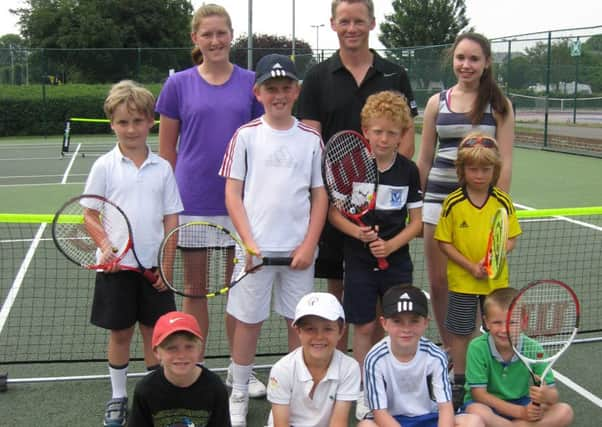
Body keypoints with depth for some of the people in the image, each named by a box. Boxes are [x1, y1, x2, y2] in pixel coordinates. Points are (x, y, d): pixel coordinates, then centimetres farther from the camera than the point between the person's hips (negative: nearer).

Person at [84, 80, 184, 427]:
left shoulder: (162, 168, 1)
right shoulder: (104, 166, -3)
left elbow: (171, 218, 2)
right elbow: (92, 215, 0)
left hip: (154, 266, 1)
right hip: (117, 266, -1)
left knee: (155, 331, 10)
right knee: (120, 332, 9)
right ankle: (118, 398, 25)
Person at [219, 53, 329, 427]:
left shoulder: (311, 139, 4)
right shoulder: (246, 136, 0)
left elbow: (320, 196, 5)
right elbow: (233, 193, -1)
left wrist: (309, 245, -4)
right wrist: (249, 243, -10)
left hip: (299, 249, 2)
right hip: (256, 247, -1)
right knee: (248, 321, 7)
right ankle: (239, 395, 21)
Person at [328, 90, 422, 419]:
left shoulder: (408, 171, -2)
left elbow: (416, 221, 2)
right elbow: (333, 212, -1)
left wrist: (391, 245, -14)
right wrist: (357, 232, -19)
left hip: (397, 260, 2)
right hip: (359, 260, -1)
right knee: (364, 327, 6)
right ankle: (364, 392, 21)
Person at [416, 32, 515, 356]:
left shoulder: (499, 106, 0)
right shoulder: (437, 102, 8)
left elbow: (504, 163, -2)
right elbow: (424, 159, 11)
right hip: (439, 199, 3)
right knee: (438, 282, 7)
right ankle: (448, 350, 25)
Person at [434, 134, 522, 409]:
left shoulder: (503, 201, -4)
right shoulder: (453, 203, -10)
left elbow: (511, 239, 1)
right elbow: (444, 242, -7)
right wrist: (471, 267, -17)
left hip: (497, 280, 2)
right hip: (462, 281, -2)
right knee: (460, 332, 9)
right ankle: (459, 381, 26)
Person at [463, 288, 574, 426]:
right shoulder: (478, 348, -19)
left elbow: (553, 394, -9)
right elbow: (479, 394, -18)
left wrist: (547, 396, -36)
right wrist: (520, 412, -25)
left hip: (523, 405, 4)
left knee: (565, 412, -18)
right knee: (477, 412, -38)